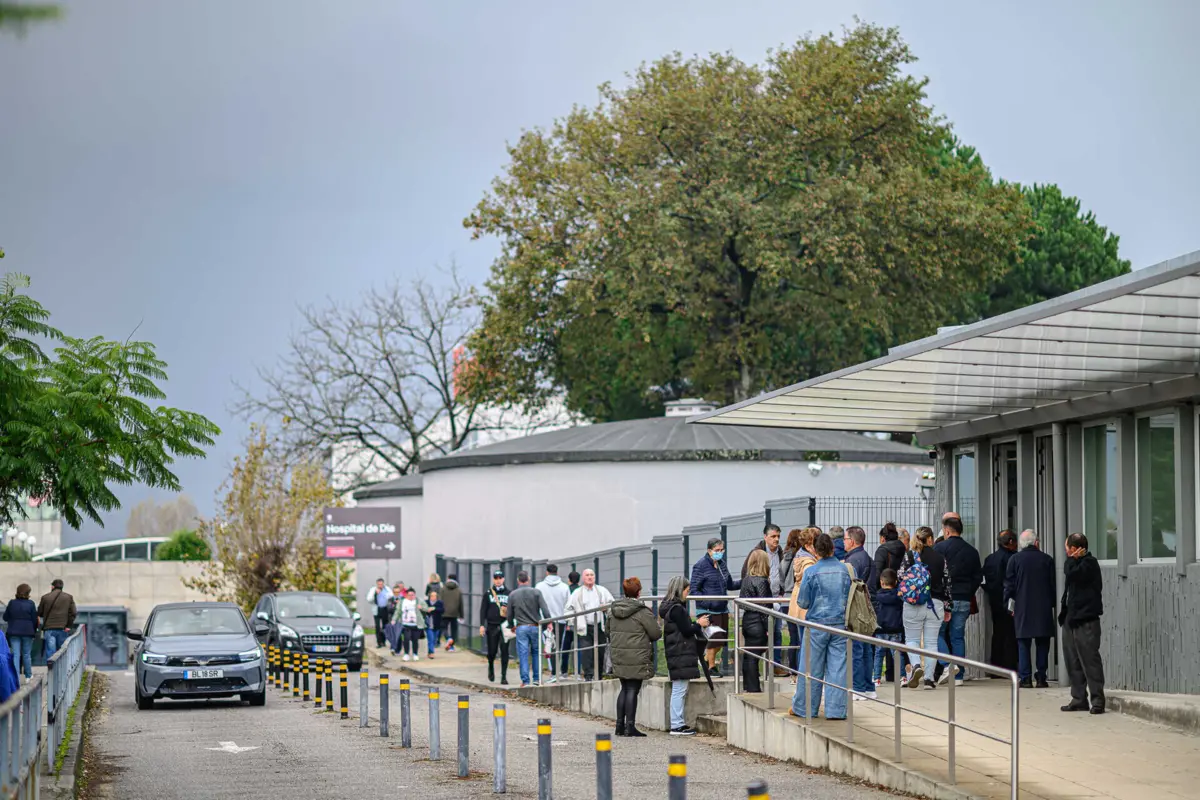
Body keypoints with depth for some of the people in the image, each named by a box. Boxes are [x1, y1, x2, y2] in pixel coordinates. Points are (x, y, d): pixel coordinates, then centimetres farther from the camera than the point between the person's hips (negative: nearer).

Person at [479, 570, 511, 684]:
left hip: (504, 626, 0)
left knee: (504, 651, -5)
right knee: (492, 651, 2)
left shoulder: (508, 593, 8)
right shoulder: (488, 593, 7)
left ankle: (504, 676, -2)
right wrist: (482, 625, -3)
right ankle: (491, 667, 32)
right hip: (491, 626, 0)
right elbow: (483, 610, 6)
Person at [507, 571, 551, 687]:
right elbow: (545, 609, -10)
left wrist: (512, 626, 26)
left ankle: (525, 681, -3)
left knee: (523, 655, 0)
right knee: (536, 653, 13)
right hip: (535, 626, 0)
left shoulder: (512, 595, 3)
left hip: (521, 628, 0)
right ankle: (536, 679, 14)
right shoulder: (536, 592, -1)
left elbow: (510, 614, 10)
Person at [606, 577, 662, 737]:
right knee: (633, 690, -1)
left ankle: (620, 724, 17)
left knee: (624, 689, 16)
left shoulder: (613, 610, 7)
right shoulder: (642, 612, -13)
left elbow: (608, 632, 16)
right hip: (637, 658, -6)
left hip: (618, 657, 6)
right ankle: (630, 726, -1)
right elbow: (656, 634, -10)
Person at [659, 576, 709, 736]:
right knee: (679, 690, -8)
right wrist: (699, 624, -1)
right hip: (681, 655, -10)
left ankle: (679, 723, 18)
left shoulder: (670, 607, 15)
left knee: (680, 690, 14)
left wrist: (695, 623, 14)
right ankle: (677, 726, -7)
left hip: (676, 654, 10)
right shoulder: (676, 609, -16)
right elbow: (686, 630, -16)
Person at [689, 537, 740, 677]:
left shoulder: (722, 564, 11)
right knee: (713, 639, -4)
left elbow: (730, 585, 19)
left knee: (722, 639, 11)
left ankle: (706, 659, 33)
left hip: (722, 609, 7)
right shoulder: (701, 566, -10)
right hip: (708, 610, -7)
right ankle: (711, 667, 12)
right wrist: (706, 602, -23)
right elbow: (694, 589, -12)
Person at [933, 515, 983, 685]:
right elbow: (978, 577, 12)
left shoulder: (939, 548, -6)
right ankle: (959, 676, 6)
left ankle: (947, 665, -14)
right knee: (958, 636, 9)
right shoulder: (972, 551, 9)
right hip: (964, 601, 5)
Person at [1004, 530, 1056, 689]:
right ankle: (1041, 677, 4)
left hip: (1022, 608, -1)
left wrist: (1009, 604, 8)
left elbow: (1009, 584, -1)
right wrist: (1051, 603, 15)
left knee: (1023, 644, 3)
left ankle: (1025, 678, -2)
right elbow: (1053, 585, 5)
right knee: (1043, 644, 7)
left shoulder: (1014, 559, -3)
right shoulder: (1047, 560, 1)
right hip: (1044, 609, 1)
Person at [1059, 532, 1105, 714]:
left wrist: (1072, 559, -8)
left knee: (1090, 660, -9)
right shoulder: (1077, 563, 19)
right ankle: (1079, 699, 14)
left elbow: (1072, 574, -22)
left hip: (1085, 620, -10)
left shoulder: (1089, 563, -9)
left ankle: (1097, 700, -8)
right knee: (1073, 662, 10)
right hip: (1071, 619, 10)